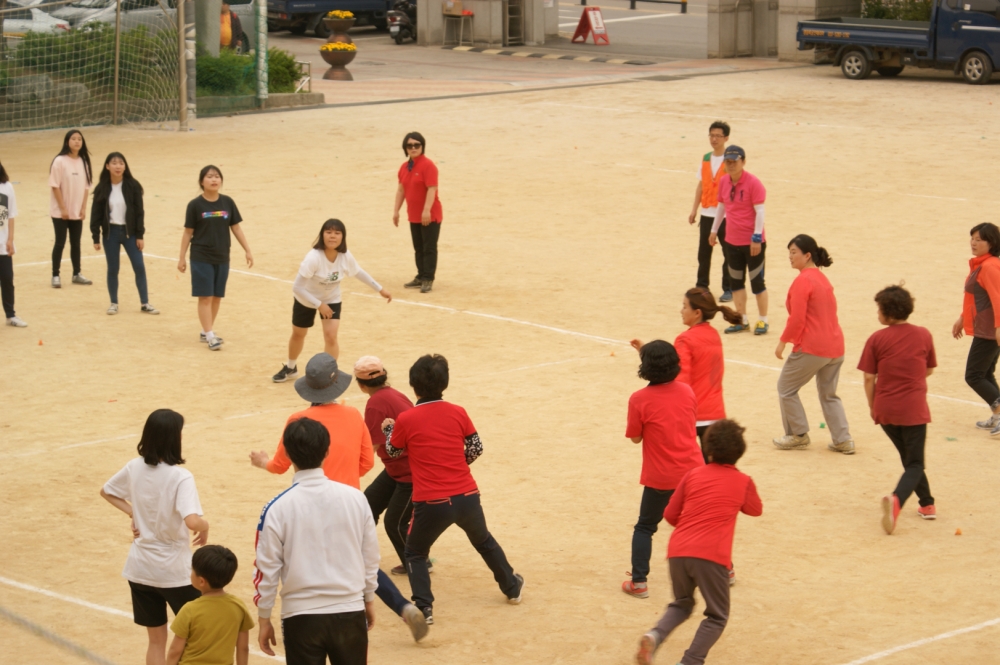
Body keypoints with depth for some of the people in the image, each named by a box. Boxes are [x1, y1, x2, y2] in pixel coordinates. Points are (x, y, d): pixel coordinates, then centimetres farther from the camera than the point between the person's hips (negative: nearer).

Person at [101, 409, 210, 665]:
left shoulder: (135, 468, -3)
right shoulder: (180, 477, -21)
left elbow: (106, 491, 16)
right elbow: (192, 521, -33)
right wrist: (205, 527, -13)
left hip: (140, 568, 5)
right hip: (174, 570, -5)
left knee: (156, 641, 15)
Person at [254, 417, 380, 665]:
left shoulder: (278, 508, -10)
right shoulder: (355, 498, -3)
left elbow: (267, 568, -5)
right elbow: (371, 557, 6)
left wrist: (264, 619, 6)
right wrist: (369, 600, 21)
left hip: (302, 617, -2)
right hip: (350, 613, 2)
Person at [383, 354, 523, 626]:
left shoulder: (405, 420, -7)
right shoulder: (458, 413, -1)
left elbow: (393, 452, 10)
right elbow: (476, 448, 8)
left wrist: (388, 429, 30)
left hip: (431, 503, -3)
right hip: (466, 496, 3)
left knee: (415, 553, 19)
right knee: (484, 541, 29)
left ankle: (423, 607, 3)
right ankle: (512, 587, 42)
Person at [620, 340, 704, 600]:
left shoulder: (639, 399, -14)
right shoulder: (687, 391, -1)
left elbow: (635, 438, -5)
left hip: (660, 477, -3)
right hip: (693, 469, 3)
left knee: (645, 527, 11)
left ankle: (638, 582, 5)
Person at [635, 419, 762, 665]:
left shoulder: (693, 475, 13)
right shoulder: (743, 482, 8)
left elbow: (670, 514, 16)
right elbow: (756, 510, 28)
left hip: (678, 551, 3)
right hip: (711, 556, -3)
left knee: (682, 604, 25)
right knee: (717, 616, 12)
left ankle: (655, 636, -4)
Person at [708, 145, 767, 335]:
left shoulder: (753, 183, -14)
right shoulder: (723, 181, 4)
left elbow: (760, 211, -15)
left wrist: (757, 237, -20)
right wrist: (714, 230, 22)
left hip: (752, 242, -6)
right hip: (732, 241, 6)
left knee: (757, 281, 1)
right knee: (736, 281, 11)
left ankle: (763, 321, 12)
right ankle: (742, 321, 21)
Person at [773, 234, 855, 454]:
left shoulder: (802, 281, -13)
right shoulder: (822, 278, 14)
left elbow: (797, 319, -19)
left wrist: (783, 341, -7)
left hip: (811, 348, -9)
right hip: (835, 346, 9)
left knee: (786, 388, 10)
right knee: (829, 395, 20)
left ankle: (798, 435, 15)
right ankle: (843, 440, 14)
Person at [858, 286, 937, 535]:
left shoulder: (877, 339, -7)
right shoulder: (924, 335, -2)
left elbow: (869, 378, -4)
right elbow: (929, 369, 11)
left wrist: (872, 405, 10)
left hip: (885, 409, 1)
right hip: (914, 409, -1)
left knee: (910, 459, 22)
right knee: (914, 464, 3)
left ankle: (927, 504, 29)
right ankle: (896, 499, -24)